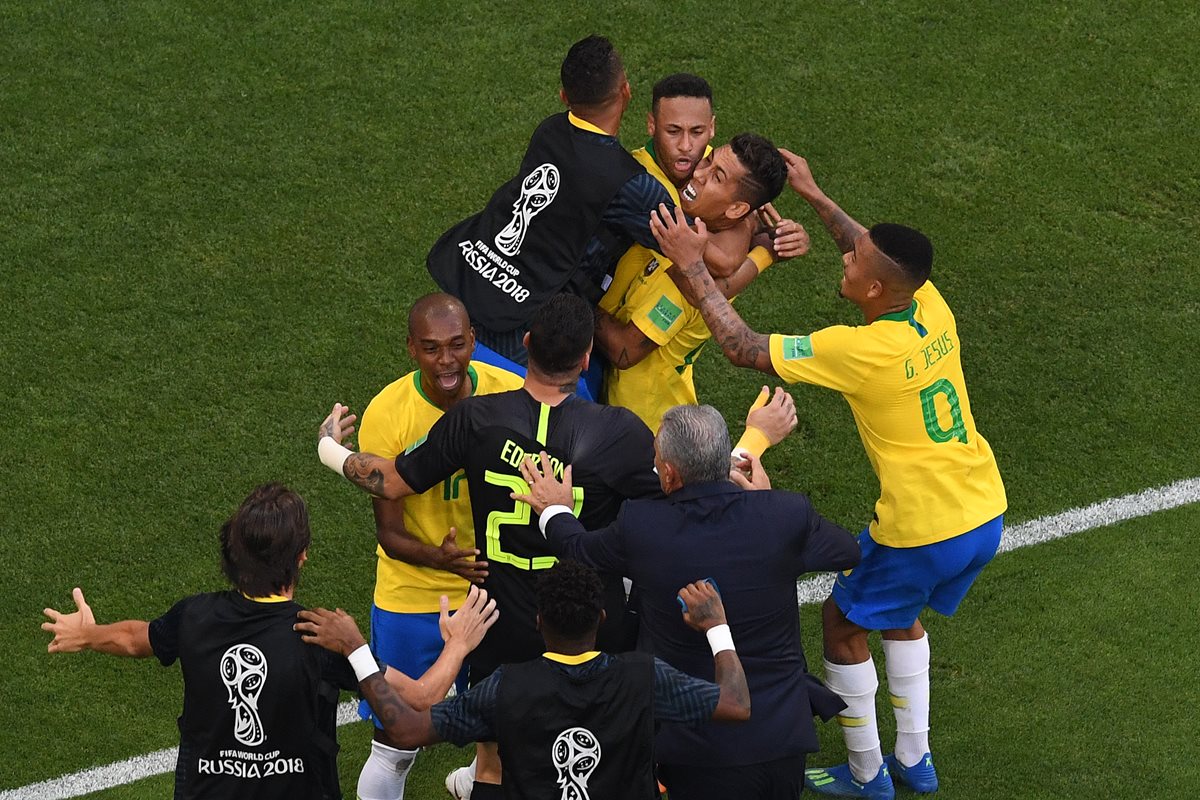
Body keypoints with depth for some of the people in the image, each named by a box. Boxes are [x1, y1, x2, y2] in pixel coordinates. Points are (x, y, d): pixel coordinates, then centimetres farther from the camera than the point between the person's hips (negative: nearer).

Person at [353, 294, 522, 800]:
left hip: (496, 587, 2)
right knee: (393, 751, 4)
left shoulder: (511, 396, -14)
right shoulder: (386, 414, -19)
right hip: (412, 598, -2)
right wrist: (439, 558, -34)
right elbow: (389, 534, -15)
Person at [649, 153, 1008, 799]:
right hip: (986, 512, 7)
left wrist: (691, 266, -13)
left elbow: (745, 348, -18)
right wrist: (813, 196, 22)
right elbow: (885, 257, 19)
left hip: (923, 532, -7)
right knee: (901, 616, 30)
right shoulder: (931, 308, -4)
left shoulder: (863, 351, -24)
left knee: (843, 624, 16)